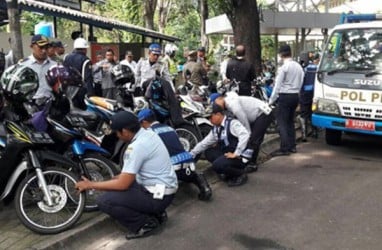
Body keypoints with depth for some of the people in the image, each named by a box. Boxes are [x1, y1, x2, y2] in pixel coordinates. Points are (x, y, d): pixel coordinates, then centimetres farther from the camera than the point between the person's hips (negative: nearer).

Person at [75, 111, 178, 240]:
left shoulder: (136, 147, -23)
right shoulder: (148, 134, 5)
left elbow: (123, 184, -18)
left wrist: (91, 185, -7)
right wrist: (120, 176, 19)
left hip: (158, 195, -9)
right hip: (166, 188, 9)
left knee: (104, 201, -11)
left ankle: (146, 224, -2)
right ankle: (156, 213, 17)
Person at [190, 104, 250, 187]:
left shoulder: (232, 123, -16)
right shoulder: (215, 129, 9)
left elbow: (245, 135, -31)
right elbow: (204, 143, 15)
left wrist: (236, 154, -29)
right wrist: (191, 154, 14)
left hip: (240, 156, -9)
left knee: (217, 165, -26)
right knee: (208, 152, 3)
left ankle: (241, 173, -3)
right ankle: (230, 171, 2)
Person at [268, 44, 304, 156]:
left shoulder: (283, 67, -13)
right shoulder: (298, 66, 8)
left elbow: (277, 86, -13)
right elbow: (300, 83, 9)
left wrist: (271, 101, -7)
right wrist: (296, 92, 16)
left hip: (285, 96, -7)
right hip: (295, 96, 8)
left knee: (282, 122, -4)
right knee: (290, 121, 16)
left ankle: (284, 148, -6)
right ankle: (292, 146, 20)